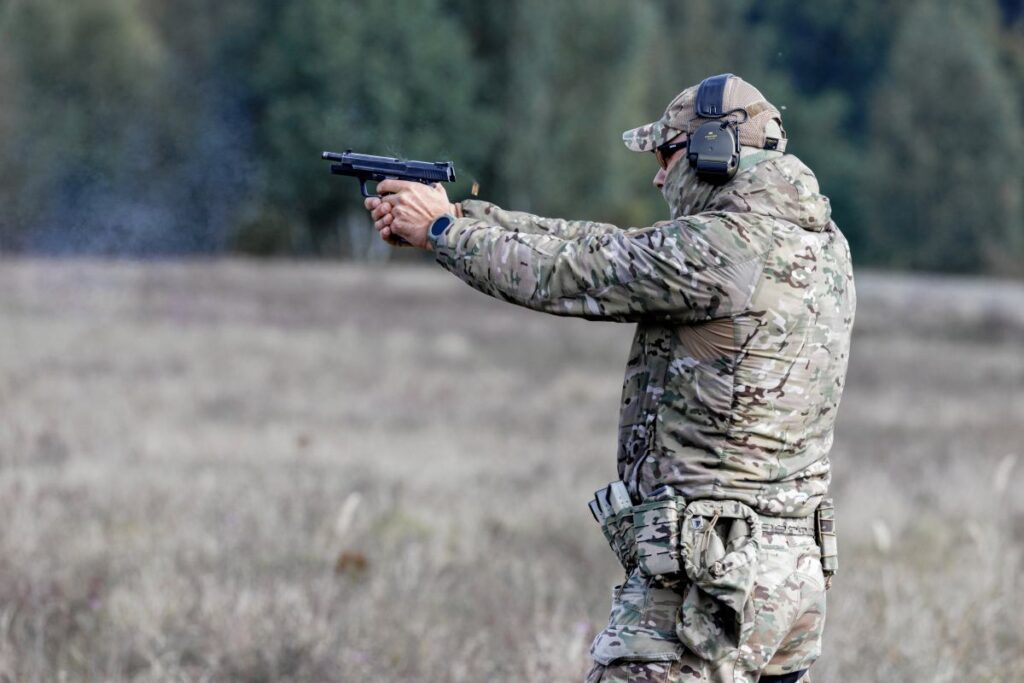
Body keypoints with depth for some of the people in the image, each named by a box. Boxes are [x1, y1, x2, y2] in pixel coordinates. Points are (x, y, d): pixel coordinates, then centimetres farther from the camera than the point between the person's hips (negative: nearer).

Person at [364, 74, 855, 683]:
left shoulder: (726, 250, -16)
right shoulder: (818, 243, 12)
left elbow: (568, 275, -7)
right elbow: (607, 249, 16)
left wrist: (442, 231, 9)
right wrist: (466, 216, 14)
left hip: (707, 582, -9)